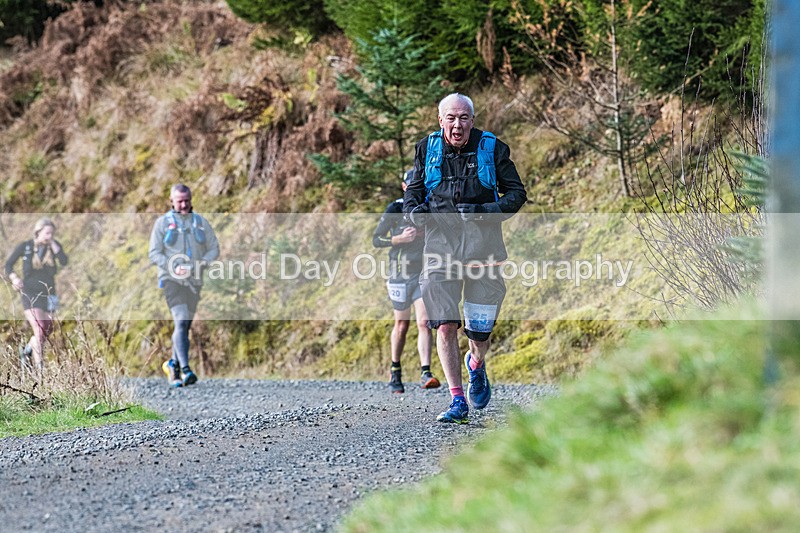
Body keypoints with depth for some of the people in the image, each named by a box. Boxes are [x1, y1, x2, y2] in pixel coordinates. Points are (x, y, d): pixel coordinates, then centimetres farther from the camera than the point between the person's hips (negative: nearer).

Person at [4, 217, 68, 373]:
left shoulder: (54, 245, 1)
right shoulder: (25, 247, -6)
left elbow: (64, 261, -17)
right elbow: (9, 264, 4)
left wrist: (52, 243, -16)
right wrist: (13, 278, -16)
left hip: (48, 294, 5)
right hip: (30, 294, -4)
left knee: (47, 332, 12)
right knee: (39, 330, -20)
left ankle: (26, 350, 42)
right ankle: (40, 369, -19)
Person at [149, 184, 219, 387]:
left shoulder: (201, 222, 10)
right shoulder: (163, 223, 1)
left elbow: (214, 249, 10)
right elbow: (154, 254, -1)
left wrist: (198, 265, -9)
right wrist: (174, 268, -17)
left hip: (194, 281, 4)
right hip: (171, 280, -4)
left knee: (185, 326, 11)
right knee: (181, 322, -19)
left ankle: (173, 365, 30)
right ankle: (185, 369, -27)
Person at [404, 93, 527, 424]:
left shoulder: (492, 148, 1)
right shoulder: (427, 149, 6)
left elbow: (516, 192, 3)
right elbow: (414, 189, 18)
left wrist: (487, 211, -15)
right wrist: (413, 209, -6)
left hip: (482, 242, -1)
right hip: (441, 243, 1)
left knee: (480, 331, 4)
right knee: (445, 326, -11)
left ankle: (476, 365, 41)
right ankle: (458, 402, -4)